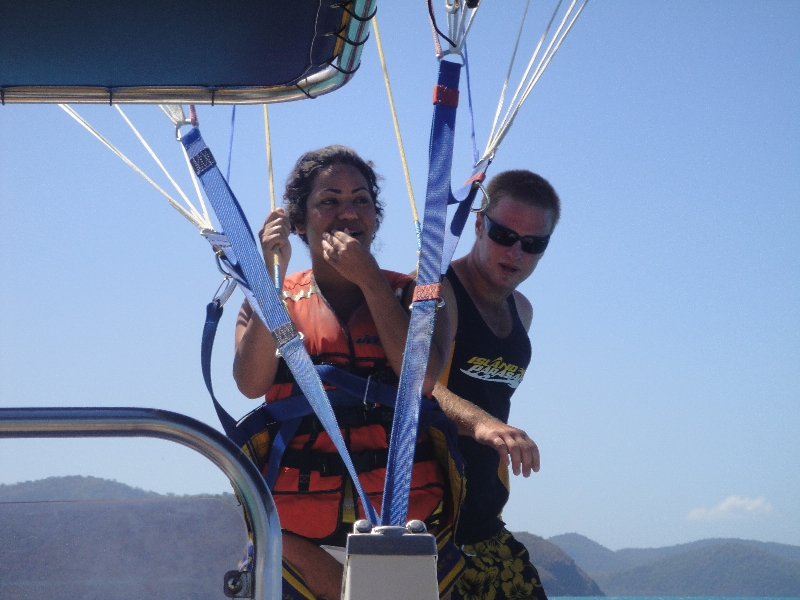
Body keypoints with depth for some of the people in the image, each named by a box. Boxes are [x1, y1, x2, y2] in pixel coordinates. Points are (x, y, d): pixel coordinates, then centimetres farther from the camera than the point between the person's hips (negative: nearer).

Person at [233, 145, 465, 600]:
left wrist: (369, 279, -9)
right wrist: (271, 277, -9)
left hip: (408, 512, 0)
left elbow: (425, 376, -10)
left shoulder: (411, 295, 10)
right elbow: (252, 382, -7)